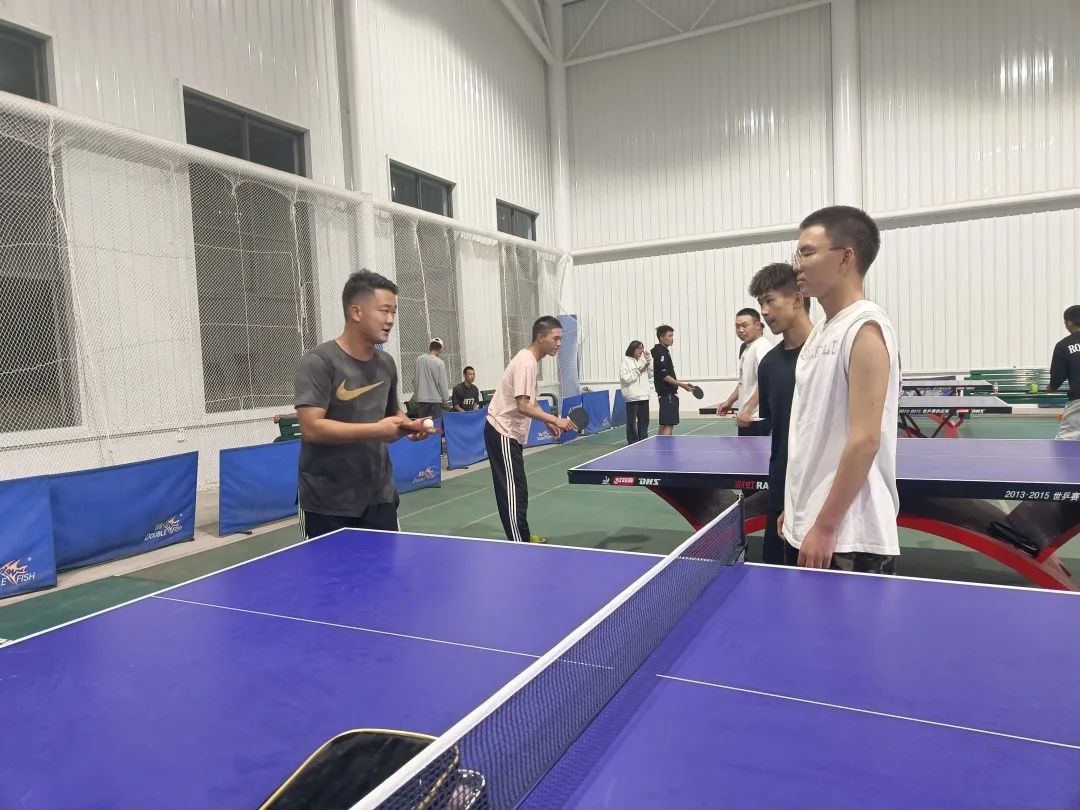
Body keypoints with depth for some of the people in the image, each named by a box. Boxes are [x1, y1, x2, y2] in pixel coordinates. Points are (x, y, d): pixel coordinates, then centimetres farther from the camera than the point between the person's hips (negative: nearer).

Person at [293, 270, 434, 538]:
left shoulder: (386, 363, 8)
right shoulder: (319, 362, -14)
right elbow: (311, 428, -23)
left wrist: (409, 426, -1)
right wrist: (376, 430, -25)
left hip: (380, 499, 6)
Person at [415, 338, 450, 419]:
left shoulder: (419, 359, -1)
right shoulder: (440, 363, -12)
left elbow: (416, 379, 6)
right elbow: (443, 383, -8)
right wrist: (445, 399, 2)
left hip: (421, 399, 4)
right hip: (436, 399, -4)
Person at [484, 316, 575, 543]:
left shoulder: (532, 361, 11)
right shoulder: (526, 363, -21)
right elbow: (523, 406, -27)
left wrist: (548, 422, 12)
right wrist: (556, 420, -27)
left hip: (511, 432, 10)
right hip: (503, 432, -10)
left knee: (518, 488, 16)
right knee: (512, 490, -7)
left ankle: (523, 537, 25)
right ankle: (518, 545, -3)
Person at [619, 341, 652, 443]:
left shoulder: (643, 360, 14)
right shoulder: (626, 361, -5)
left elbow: (651, 375, 13)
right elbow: (624, 378, -14)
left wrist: (649, 360, 4)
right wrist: (638, 371, -16)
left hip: (644, 396, 6)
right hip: (632, 397, -6)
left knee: (644, 421, 11)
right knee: (632, 422, -1)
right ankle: (632, 443, 6)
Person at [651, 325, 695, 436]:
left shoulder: (664, 351, 15)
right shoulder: (661, 353, -15)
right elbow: (664, 376, -20)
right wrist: (682, 385, -21)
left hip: (668, 394, 10)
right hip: (667, 394, -10)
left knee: (664, 425, 12)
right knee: (668, 425, -14)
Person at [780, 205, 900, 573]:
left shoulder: (864, 328, -15)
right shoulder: (821, 331, 11)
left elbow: (865, 440, -21)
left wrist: (825, 526, -19)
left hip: (851, 538, -8)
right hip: (814, 528, 8)